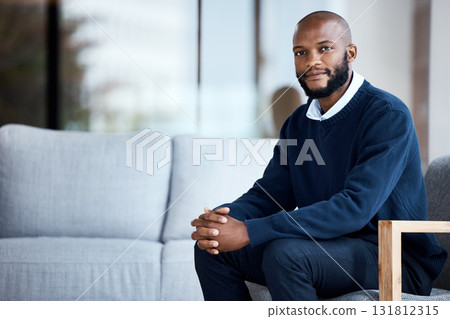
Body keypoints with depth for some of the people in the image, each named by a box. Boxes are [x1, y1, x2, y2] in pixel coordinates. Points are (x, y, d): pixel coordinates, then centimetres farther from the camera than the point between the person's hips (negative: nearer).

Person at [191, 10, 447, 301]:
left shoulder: (388, 115, -16)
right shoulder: (298, 123, 11)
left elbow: (355, 208, -27)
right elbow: (268, 193, 9)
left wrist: (249, 232, -31)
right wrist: (220, 220, -17)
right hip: (324, 247, 8)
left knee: (284, 252, -33)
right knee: (213, 248, -4)